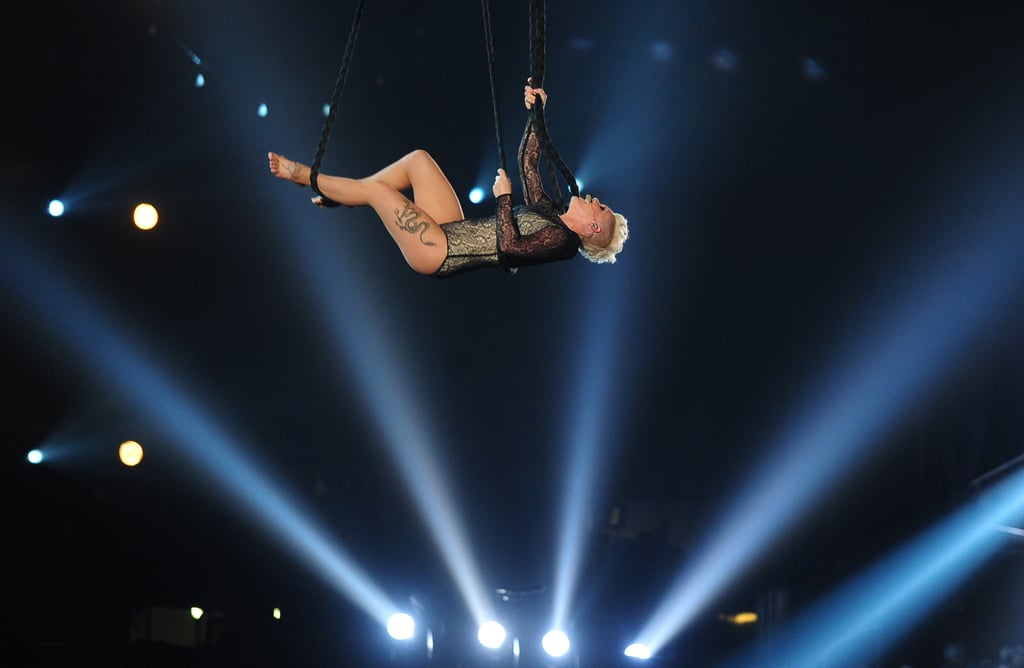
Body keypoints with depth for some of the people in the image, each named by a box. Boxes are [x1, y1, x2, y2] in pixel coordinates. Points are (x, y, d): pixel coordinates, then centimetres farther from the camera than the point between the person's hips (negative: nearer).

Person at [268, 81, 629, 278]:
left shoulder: (561, 239, -16)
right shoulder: (549, 213, 10)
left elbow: (509, 247, -32)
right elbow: (527, 163, 13)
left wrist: (503, 197, -25)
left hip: (438, 254, -9)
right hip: (451, 232, 9)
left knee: (377, 188, -10)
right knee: (418, 158, 8)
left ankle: (304, 176, 15)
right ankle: (336, 194, 18)